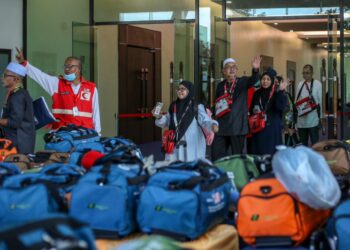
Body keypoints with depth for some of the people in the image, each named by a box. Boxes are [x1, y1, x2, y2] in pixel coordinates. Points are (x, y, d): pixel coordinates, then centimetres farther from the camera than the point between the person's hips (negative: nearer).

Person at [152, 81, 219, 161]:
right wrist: (159, 117, -2)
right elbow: (166, 122, 18)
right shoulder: (173, 106, 11)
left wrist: (213, 125, -34)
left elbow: (205, 120, -13)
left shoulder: (197, 107, -4)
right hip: (175, 146, 5)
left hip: (192, 146, -4)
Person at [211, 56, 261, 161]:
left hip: (237, 125, -3)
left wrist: (255, 70, -40)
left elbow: (253, 81, -21)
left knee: (237, 156, 1)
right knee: (216, 154, 1)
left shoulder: (242, 82, 2)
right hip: (222, 126, 3)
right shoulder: (220, 85, 12)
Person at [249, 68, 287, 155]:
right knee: (258, 152, 4)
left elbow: (281, 106, -20)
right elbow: (251, 109, 21)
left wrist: (281, 91, -27)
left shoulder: (277, 93, -2)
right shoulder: (257, 93, 10)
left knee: (272, 153, -3)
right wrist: (254, 111, 0)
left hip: (273, 128, -4)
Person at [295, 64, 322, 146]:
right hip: (301, 120, 5)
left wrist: (320, 117, -7)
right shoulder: (300, 84, 10)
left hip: (313, 120, -5)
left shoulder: (317, 84, -6)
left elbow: (320, 100, -6)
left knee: (315, 144, -2)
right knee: (303, 144, 13)